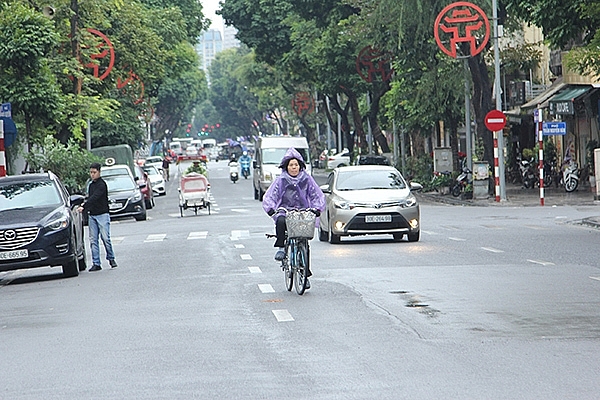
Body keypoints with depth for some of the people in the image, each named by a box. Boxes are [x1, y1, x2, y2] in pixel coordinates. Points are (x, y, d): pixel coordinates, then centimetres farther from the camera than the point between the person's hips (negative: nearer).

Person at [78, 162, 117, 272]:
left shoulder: (101, 185, -9)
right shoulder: (91, 185, 16)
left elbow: (94, 198, -21)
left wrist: (83, 207, -29)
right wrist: (84, 207, 5)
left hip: (102, 214, -7)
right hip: (92, 215, 7)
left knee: (105, 238, -8)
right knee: (93, 240, 1)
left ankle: (111, 258, 11)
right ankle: (96, 263, 1)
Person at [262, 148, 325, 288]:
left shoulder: (307, 179, 8)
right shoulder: (280, 180, 4)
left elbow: (318, 196, 11)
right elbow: (269, 197, 0)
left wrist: (317, 208, -7)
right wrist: (270, 208, -19)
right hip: (284, 212, -1)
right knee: (281, 222, -38)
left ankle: (305, 274, 3)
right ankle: (281, 247, -21)